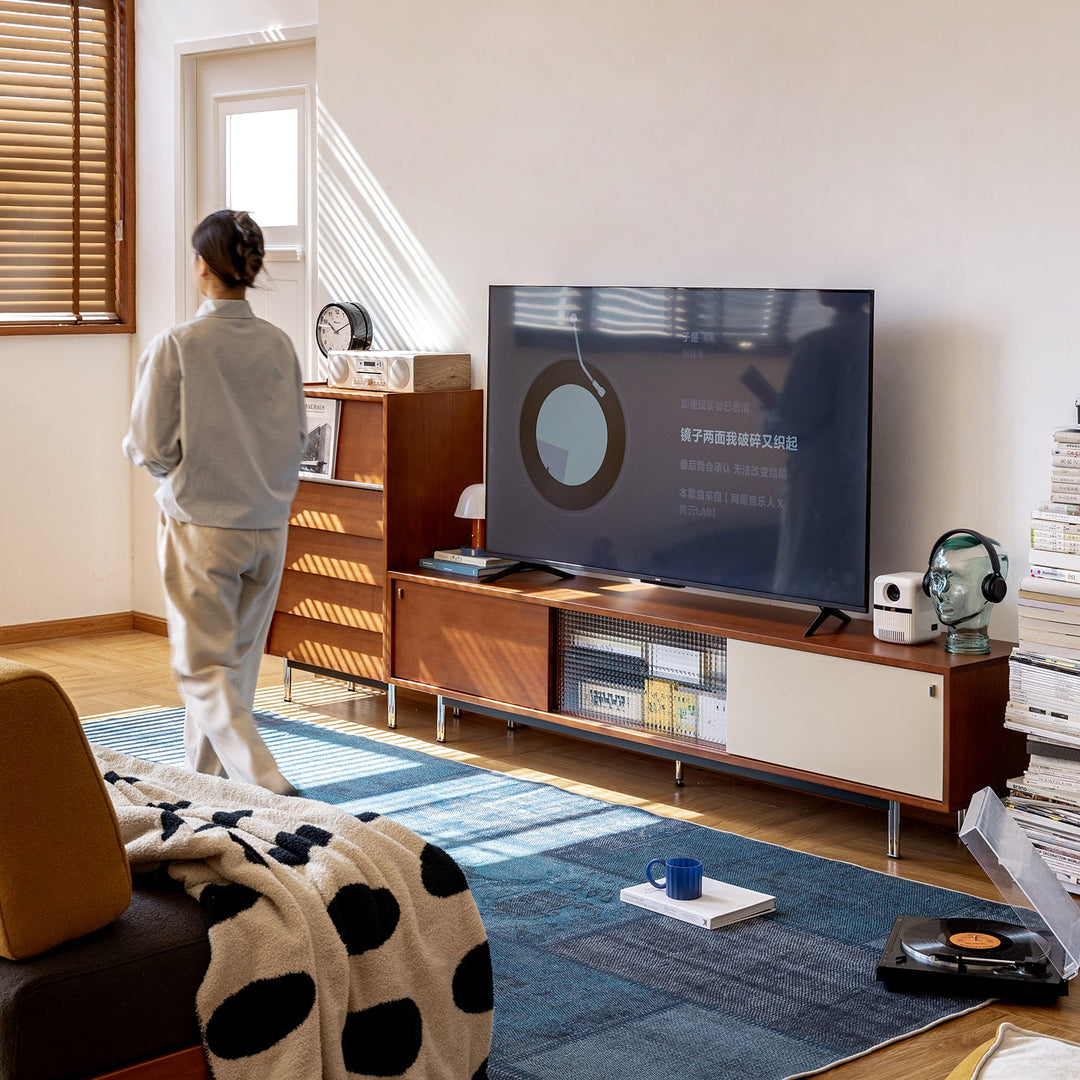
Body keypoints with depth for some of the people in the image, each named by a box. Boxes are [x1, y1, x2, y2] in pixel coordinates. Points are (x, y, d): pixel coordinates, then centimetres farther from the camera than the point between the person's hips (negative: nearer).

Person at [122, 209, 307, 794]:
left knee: (205, 670, 1)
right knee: (237, 665, 17)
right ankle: (207, 781, 31)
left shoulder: (174, 346, -13)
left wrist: (133, 445, 11)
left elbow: (153, 449, -11)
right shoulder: (279, 344, 0)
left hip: (201, 525, -5)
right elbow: (296, 439, 6)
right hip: (268, 526, 5)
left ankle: (268, 784, -15)